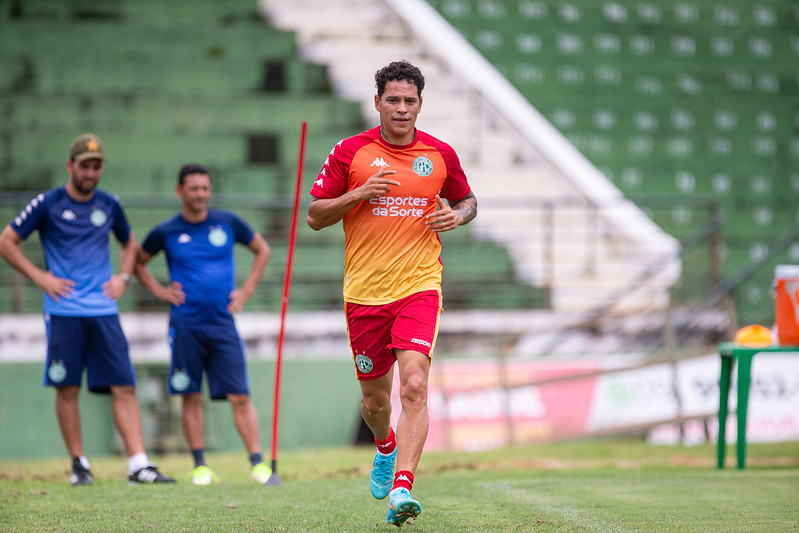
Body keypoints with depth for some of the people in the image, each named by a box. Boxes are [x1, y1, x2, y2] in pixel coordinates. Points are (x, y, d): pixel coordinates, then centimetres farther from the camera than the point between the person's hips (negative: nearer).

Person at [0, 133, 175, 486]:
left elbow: (129, 243, 28)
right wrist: (39, 277, -4)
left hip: (104, 310, 3)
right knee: (67, 390, -1)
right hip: (63, 312, -3)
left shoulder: (109, 205, 10)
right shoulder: (47, 203, -1)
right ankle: (79, 465, 10)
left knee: (124, 388, -5)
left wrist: (124, 277, 11)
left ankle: (139, 465, -9)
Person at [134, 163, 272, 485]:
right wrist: (159, 291, 5)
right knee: (191, 397, 1)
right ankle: (200, 465, 9)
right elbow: (137, 261, 18)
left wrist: (246, 290, 10)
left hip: (223, 323, 0)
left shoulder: (228, 223, 5)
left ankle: (258, 463, -6)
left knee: (239, 397, -5)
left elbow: (262, 250, 19)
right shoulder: (166, 232, 3)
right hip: (186, 324, 0)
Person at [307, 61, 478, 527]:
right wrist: (359, 194, -14)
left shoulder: (441, 155, 4)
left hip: (419, 287, -1)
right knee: (375, 399, 11)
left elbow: (467, 200, 21)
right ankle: (387, 448, 46)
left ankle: (402, 488, -24)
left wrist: (457, 216, -3)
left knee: (414, 387, -20)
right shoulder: (350, 152, 0)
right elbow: (315, 215, 3)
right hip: (365, 293, 1)